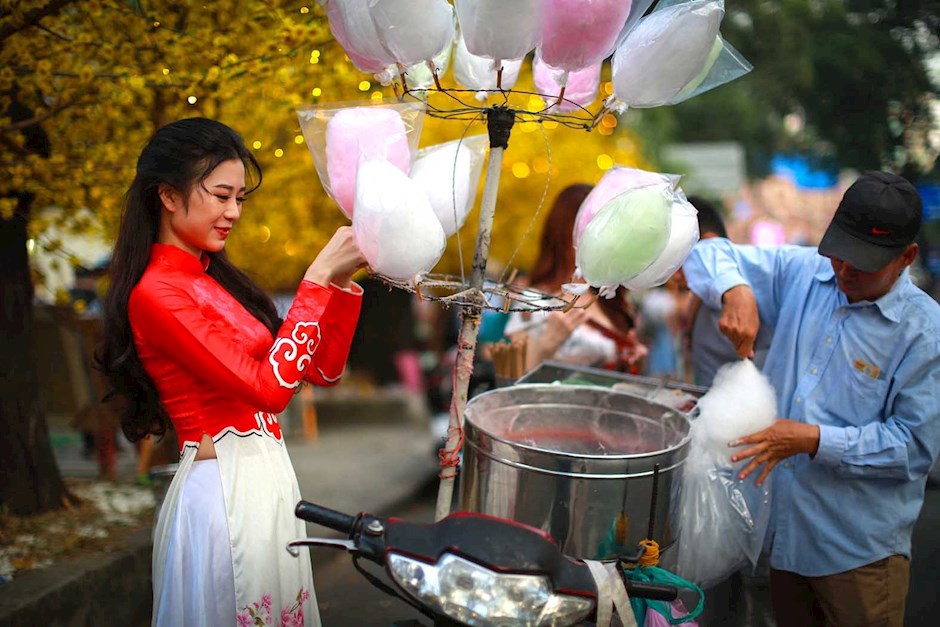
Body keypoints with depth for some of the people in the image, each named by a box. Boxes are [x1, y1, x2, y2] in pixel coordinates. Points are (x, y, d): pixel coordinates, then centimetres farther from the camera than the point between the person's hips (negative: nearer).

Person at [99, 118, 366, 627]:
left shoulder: (216, 278, 11)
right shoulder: (156, 294, -14)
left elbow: (323, 370, 8)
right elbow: (269, 386, -23)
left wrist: (344, 280, -4)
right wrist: (318, 279, -21)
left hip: (267, 479, 8)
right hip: (223, 486, -8)